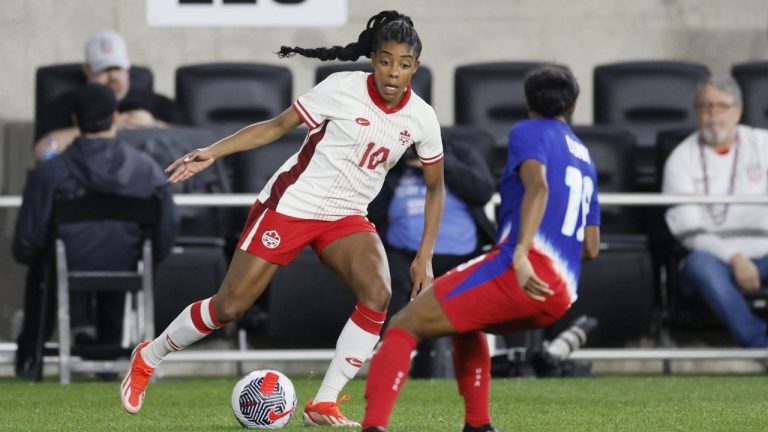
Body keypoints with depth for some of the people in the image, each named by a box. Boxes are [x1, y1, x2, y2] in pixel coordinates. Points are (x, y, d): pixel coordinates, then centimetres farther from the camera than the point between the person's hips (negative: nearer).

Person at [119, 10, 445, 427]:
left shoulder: (421, 118, -6)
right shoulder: (343, 89, -16)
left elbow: (435, 186, 7)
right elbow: (276, 126, -8)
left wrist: (424, 256, 1)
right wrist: (211, 152, -16)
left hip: (346, 218, 4)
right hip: (291, 205, -3)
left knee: (377, 294, -24)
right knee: (229, 306, -2)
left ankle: (324, 405, -17)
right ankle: (147, 358, 24)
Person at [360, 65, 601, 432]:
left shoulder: (529, 133, 6)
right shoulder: (585, 159, 27)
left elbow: (538, 185, -15)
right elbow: (591, 247, 28)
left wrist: (521, 253, -27)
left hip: (523, 274, -8)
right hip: (561, 296, 8)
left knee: (404, 326, -7)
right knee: (465, 323, 34)